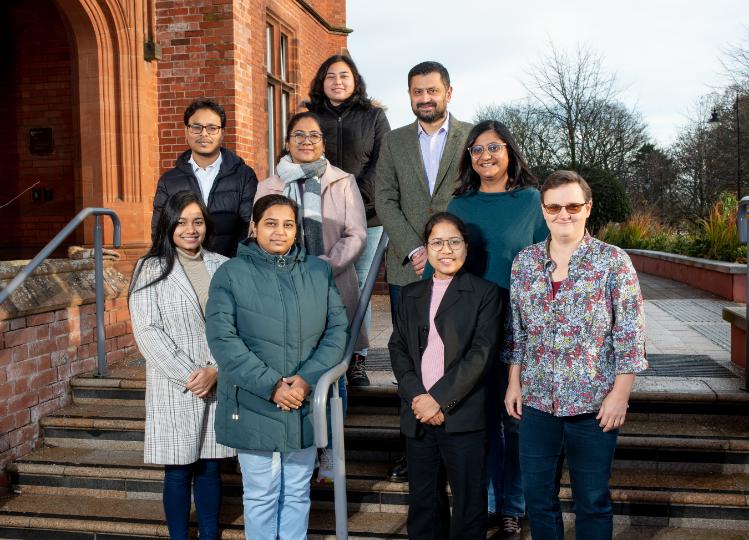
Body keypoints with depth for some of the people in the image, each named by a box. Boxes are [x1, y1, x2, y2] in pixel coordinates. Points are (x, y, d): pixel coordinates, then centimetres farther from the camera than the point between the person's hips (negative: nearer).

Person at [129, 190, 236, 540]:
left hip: (219, 384, 3)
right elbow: (147, 331, -7)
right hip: (174, 388, -2)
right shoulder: (151, 269, -1)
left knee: (210, 467, 11)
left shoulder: (222, 267, 7)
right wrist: (187, 375, -13)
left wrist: (215, 370, -11)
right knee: (178, 472, 6)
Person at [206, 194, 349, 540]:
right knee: (261, 495, 9)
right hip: (253, 406, -3)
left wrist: (308, 378, -13)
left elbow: (337, 329, 1)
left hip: (306, 405, 3)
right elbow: (223, 339, -12)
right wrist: (270, 385, -17)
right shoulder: (231, 274, -5)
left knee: (297, 492, 16)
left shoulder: (319, 271, 5)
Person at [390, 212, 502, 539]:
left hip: (462, 416, -4)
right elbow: (398, 348, 7)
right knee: (423, 501, 14)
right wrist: (417, 397, -8)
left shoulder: (484, 292, 0)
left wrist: (439, 399, -14)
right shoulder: (410, 294, 15)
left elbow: (482, 352, -9)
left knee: (469, 503, 4)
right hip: (417, 415, 4)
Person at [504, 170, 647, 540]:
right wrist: (514, 383, 9)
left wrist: (619, 394, -10)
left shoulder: (613, 262, -6)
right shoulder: (524, 262, 5)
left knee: (592, 500, 10)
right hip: (536, 400, 4)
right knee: (536, 496, 13)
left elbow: (630, 336, -6)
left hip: (594, 404, -3)